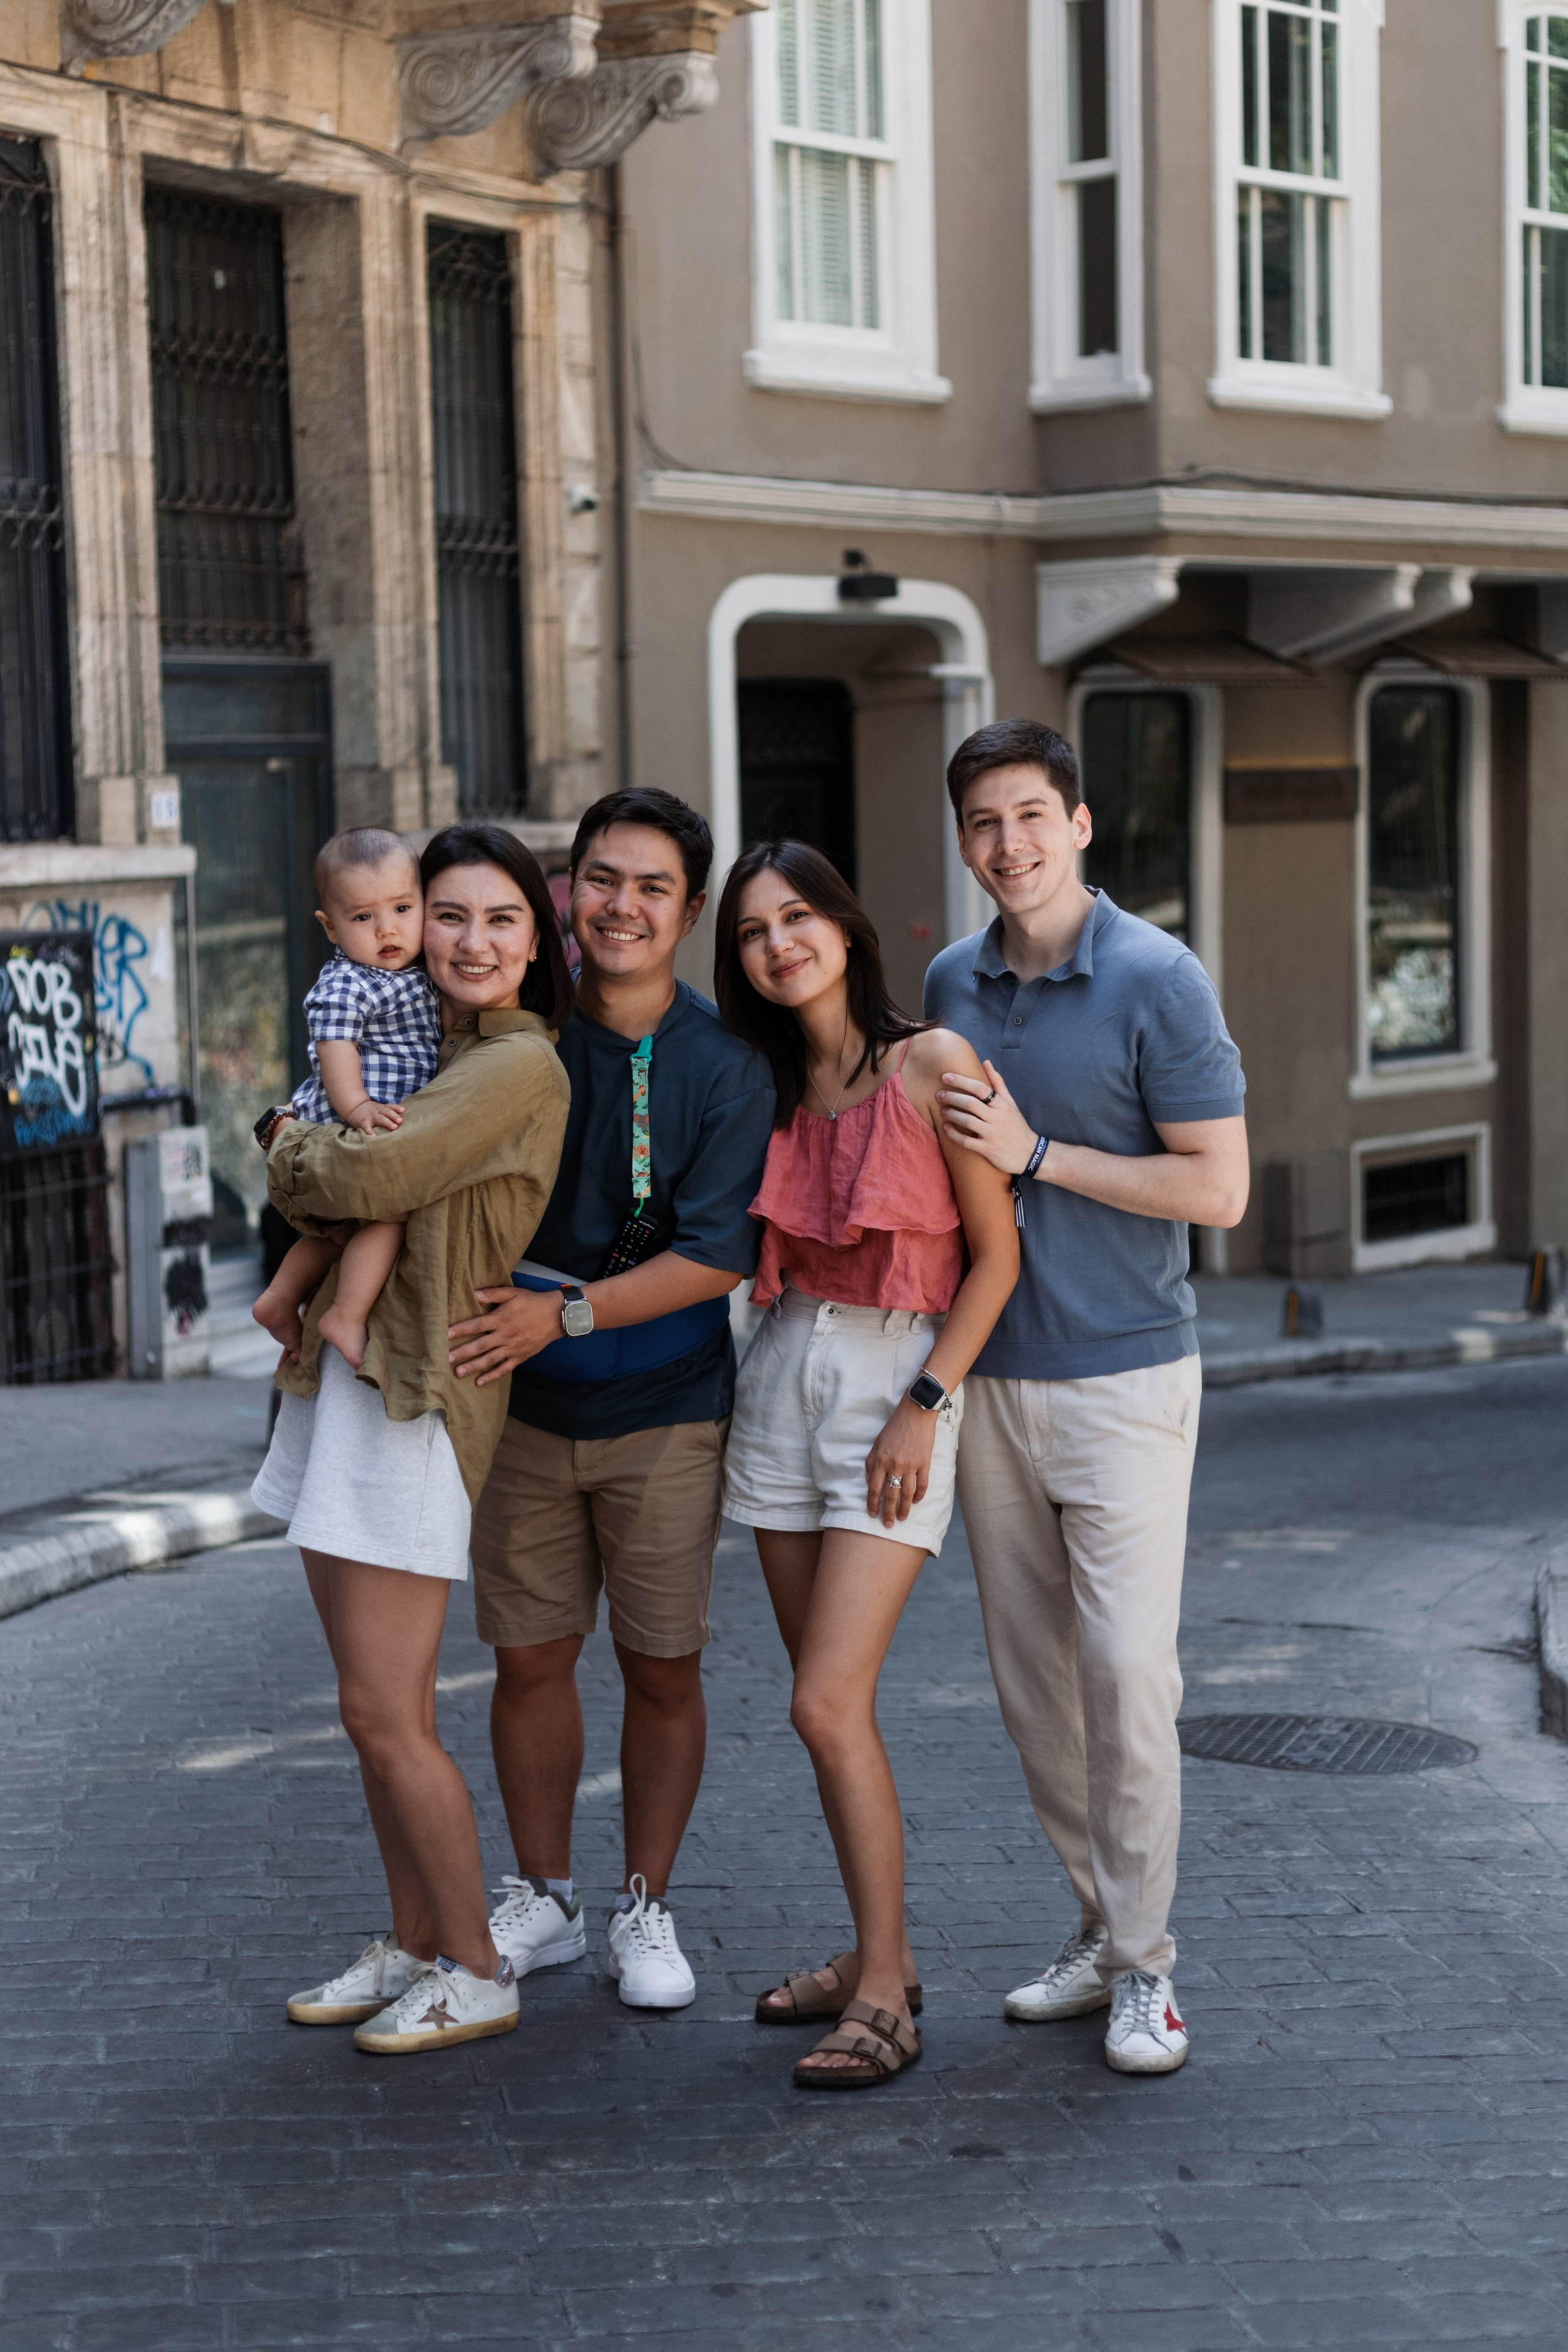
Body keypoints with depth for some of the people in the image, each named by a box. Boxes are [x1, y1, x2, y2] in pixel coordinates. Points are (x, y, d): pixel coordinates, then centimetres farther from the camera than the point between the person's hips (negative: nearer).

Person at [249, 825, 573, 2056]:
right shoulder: (432, 1051, 16)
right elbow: (321, 1191, 13)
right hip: (339, 1381, 9)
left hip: (415, 1400, -9)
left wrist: (297, 1149, 0)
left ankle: (475, 1972, 8)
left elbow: (371, 1175, -21)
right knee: (375, 1702, 13)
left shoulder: (521, 1066, -12)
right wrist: (307, 1147, -9)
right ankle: (414, 1948, 24)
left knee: (388, 1714, -5)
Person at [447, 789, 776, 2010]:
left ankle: (646, 1908, 22)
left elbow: (718, 1257, -14)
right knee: (530, 1658, 8)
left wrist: (565, 1312, -22)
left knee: (663, 1669, 5)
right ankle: (544, 1898, 25)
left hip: (665, 1414, -2)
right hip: (522, 1404, 2)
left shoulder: (724, 1065, -8)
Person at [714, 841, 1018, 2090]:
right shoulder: (770, 1085, 8)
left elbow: (997, 1254, -8)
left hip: (900, 1387, -6)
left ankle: (884, 1998, -3)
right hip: (785, 1378, 6)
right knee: (827, 1698, 8)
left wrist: (925, 1406, -13)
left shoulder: (934, 1063, -9)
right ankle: (880, 1952, 21)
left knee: (829, 1703, -12)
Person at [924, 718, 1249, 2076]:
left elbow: (1219, 1189, -12)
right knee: (1031, 1675, 8)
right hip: (988, 1376, 5)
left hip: (1124, 1377, -5)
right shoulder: (950, 985, 8)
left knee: (1128, 1671, -8)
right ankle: (1099, 1928, 20)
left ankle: (1143, 1965, 2)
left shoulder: (1157, 981, -9)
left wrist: (1036, 1155, -15)